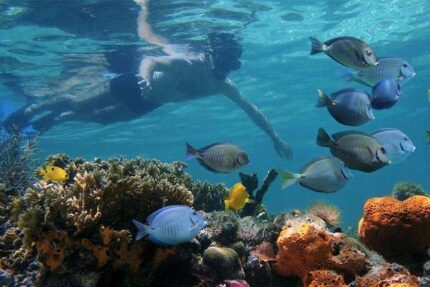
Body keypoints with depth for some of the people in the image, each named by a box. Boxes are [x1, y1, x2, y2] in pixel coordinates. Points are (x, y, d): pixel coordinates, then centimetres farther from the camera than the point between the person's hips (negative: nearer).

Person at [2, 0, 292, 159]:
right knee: (80, 104, 5)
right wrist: (145, 78, -63)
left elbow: (252, 109, -8)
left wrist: (276, 138, -9)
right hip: (132, 84, -6)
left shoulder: (224, 86, -14)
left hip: (146, 104, 6)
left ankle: (51, 119, 45)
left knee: (100, 117, 22)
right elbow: (149, 61, -39)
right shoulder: (187, 63, -33)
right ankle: (29, 110, 29)